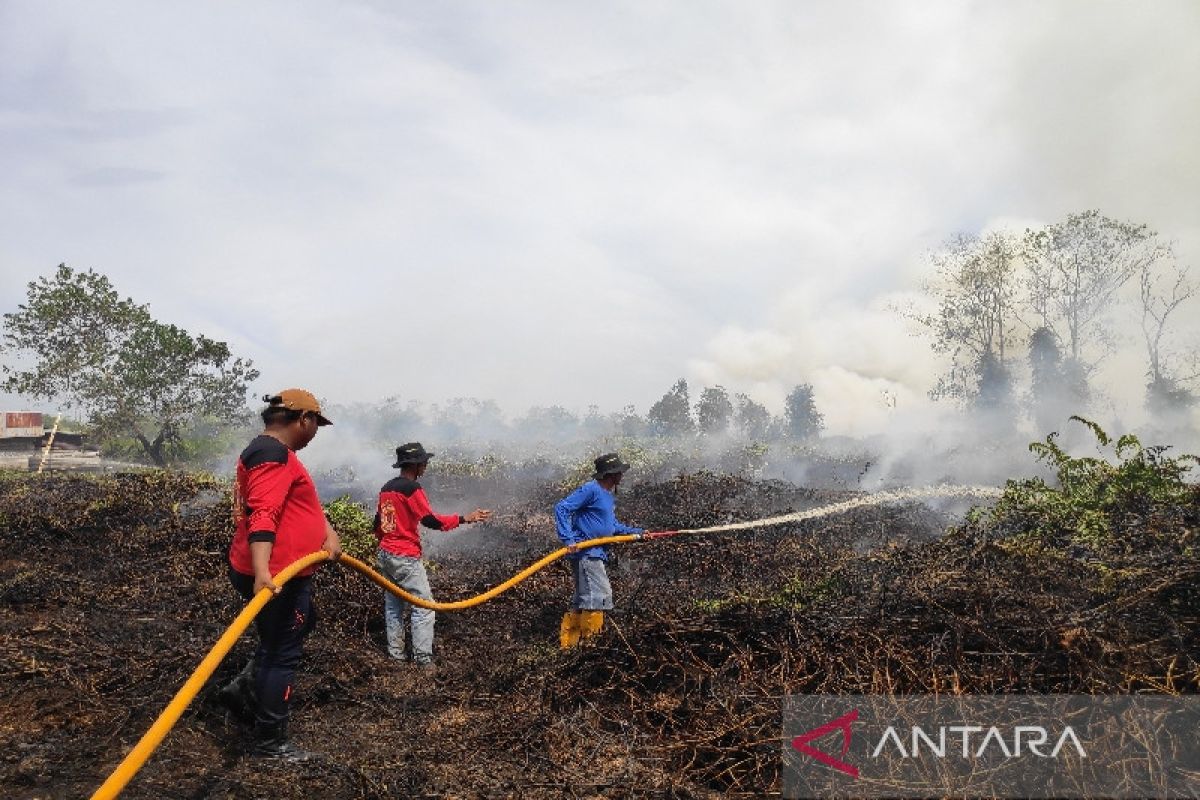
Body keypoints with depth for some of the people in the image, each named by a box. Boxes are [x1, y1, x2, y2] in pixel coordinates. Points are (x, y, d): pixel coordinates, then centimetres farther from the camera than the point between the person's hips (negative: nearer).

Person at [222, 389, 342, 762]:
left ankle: (248, 682, 35)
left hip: (283, 572, 11)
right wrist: (262, 573, -42)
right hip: (275, 577, -11)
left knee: (304, 624, 30)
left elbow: (305, 504, 16)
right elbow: (262, 516, -33)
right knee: (282, 654, 1)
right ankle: (270, 742, 14)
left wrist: (328, 532, 0)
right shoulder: (273, 453, -21)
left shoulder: (274, 452, 15)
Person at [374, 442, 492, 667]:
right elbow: (431, 520, -21)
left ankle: (395, 652, 19)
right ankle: (423, 659, -5)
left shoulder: (386, 488, 11)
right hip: (406, 558, -9)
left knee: (393, 604, 14)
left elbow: (378, 524, 17)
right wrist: (465, 518, -20)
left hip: (385, 555, 9)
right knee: (424, 606, -4)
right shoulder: (412, 488, -15)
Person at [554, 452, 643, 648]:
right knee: (600, 595, -11)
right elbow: (561, 508, -18)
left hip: (596, 554, 10)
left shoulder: (609, 495, 16)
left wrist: (636, 532, 17)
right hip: (585, 553, -10)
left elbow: (612, 525, 24)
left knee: (583, 599, 14)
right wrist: (568, 539, -24)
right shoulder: (591, 489, -14)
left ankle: (569, 640, 22)